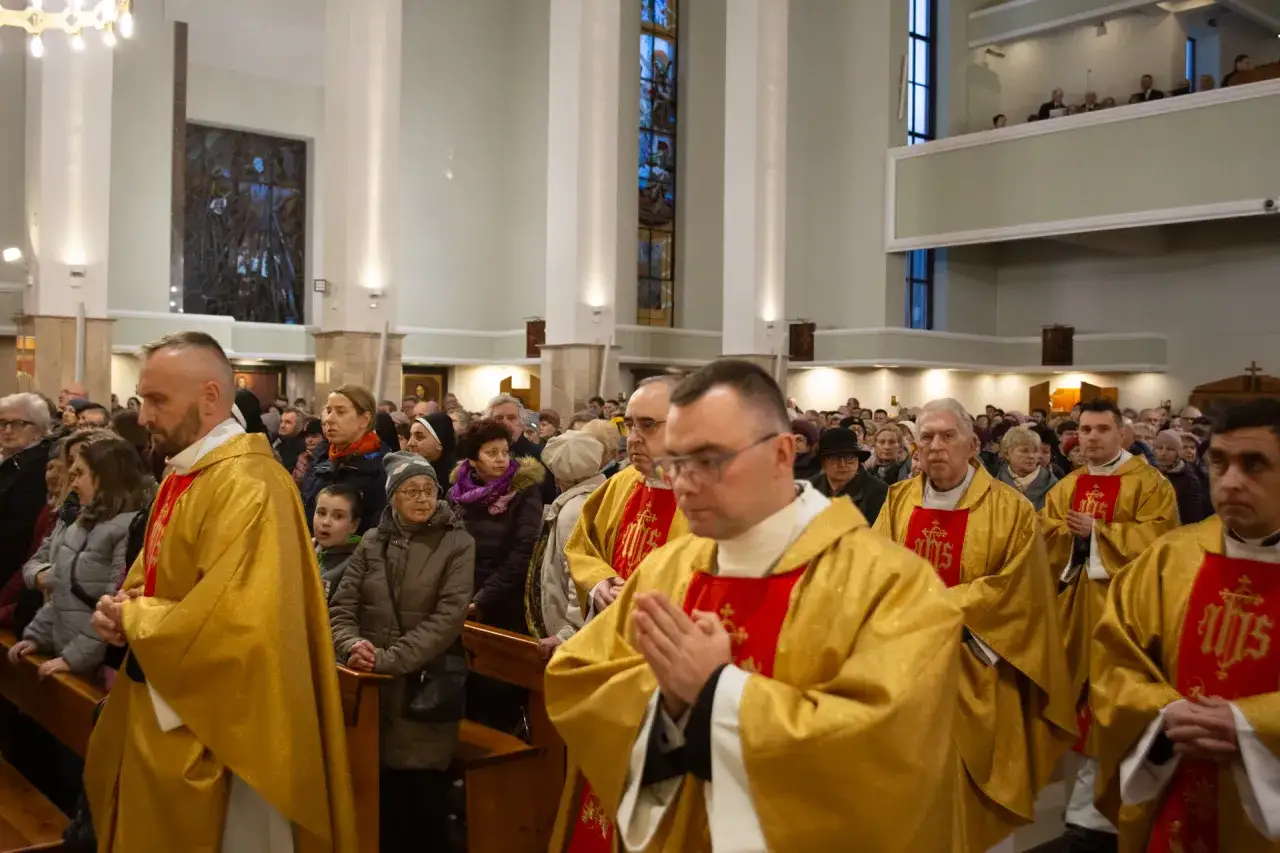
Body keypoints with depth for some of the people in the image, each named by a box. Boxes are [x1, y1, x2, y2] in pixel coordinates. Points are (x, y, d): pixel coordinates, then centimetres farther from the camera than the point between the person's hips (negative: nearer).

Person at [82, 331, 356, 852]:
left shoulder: (246, 485, -24)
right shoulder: (182, 475, 9)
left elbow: (234, 622, -32)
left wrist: (134, 618, -16)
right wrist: (122, 607, -3)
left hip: (213, 730, -10)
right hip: (164, 714, 10)